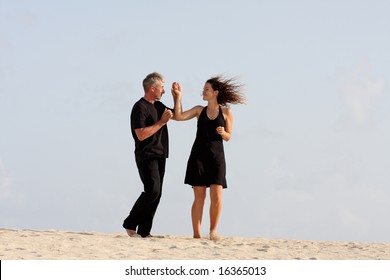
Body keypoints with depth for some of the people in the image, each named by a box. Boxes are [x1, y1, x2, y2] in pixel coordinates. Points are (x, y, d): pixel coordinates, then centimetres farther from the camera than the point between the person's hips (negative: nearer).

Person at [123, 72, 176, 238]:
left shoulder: (158, 106, 16)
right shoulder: (140, 107, -12)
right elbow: (141, 135, -20)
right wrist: (161, 122, -18)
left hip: (159, 156, 9)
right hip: (146, 156, -9)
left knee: (156, 193, 3)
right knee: (152, 190, -18)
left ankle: (144, 231, 3)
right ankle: (130, 224, -8)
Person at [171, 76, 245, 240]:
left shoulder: (226, 112, 5)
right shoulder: (199, 110, 9)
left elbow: (228, 137, 7)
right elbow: (178, 116, -2)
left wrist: (223, 133, -14)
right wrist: (178, 96, -2)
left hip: (216, 157, -1)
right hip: (198, 155, 1)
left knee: (216, 197, -9)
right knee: (199, 197, -2)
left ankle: (213, 230, 6)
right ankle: (196, 234, 0)